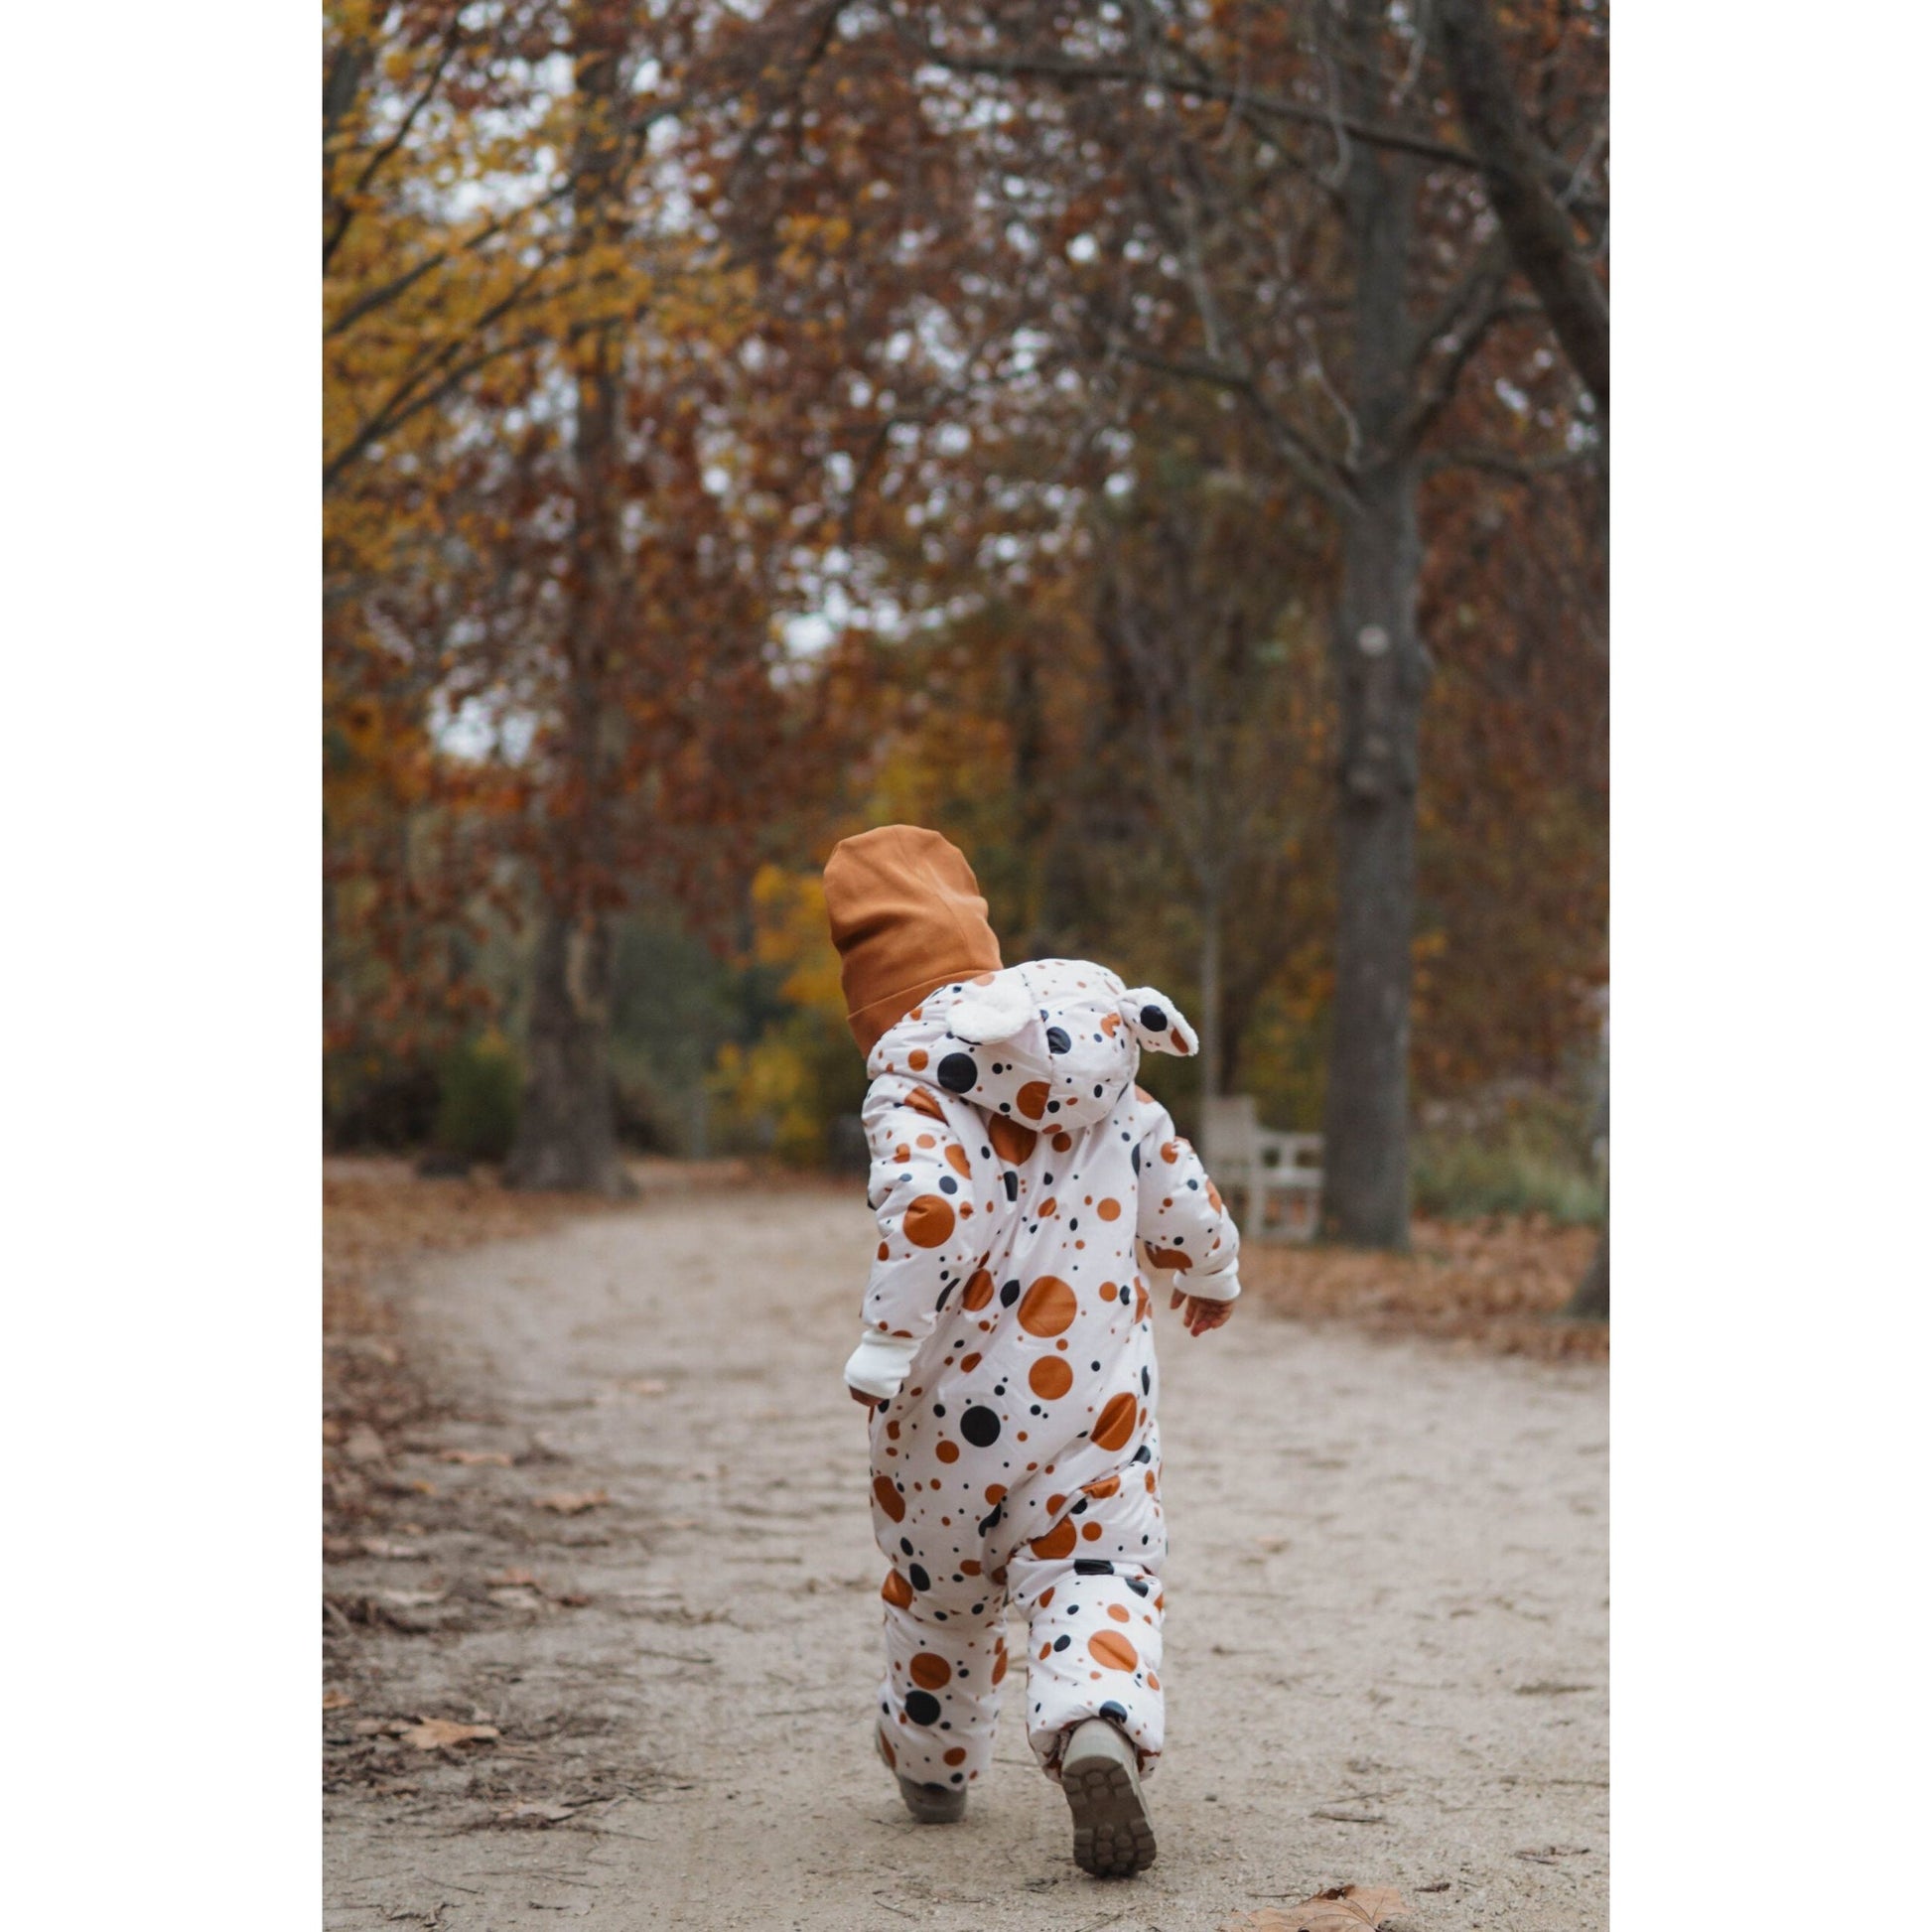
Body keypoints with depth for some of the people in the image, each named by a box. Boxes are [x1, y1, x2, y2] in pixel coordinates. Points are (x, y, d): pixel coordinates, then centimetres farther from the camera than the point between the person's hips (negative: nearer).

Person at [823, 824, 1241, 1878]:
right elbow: (1175, 1183, 17)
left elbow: (929, 1211, -29)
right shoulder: (1101, 1059, 8)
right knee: (1099, 1572, 1)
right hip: (1100, 1391, 3)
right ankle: (1100, 1726, -29)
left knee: (939, 1583, 18)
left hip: (957, 1399, -3)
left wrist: (884, 1351, -23)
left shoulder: (916, 1086, -12)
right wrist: (1210, 1273, 36)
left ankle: (933, 1763, 38)